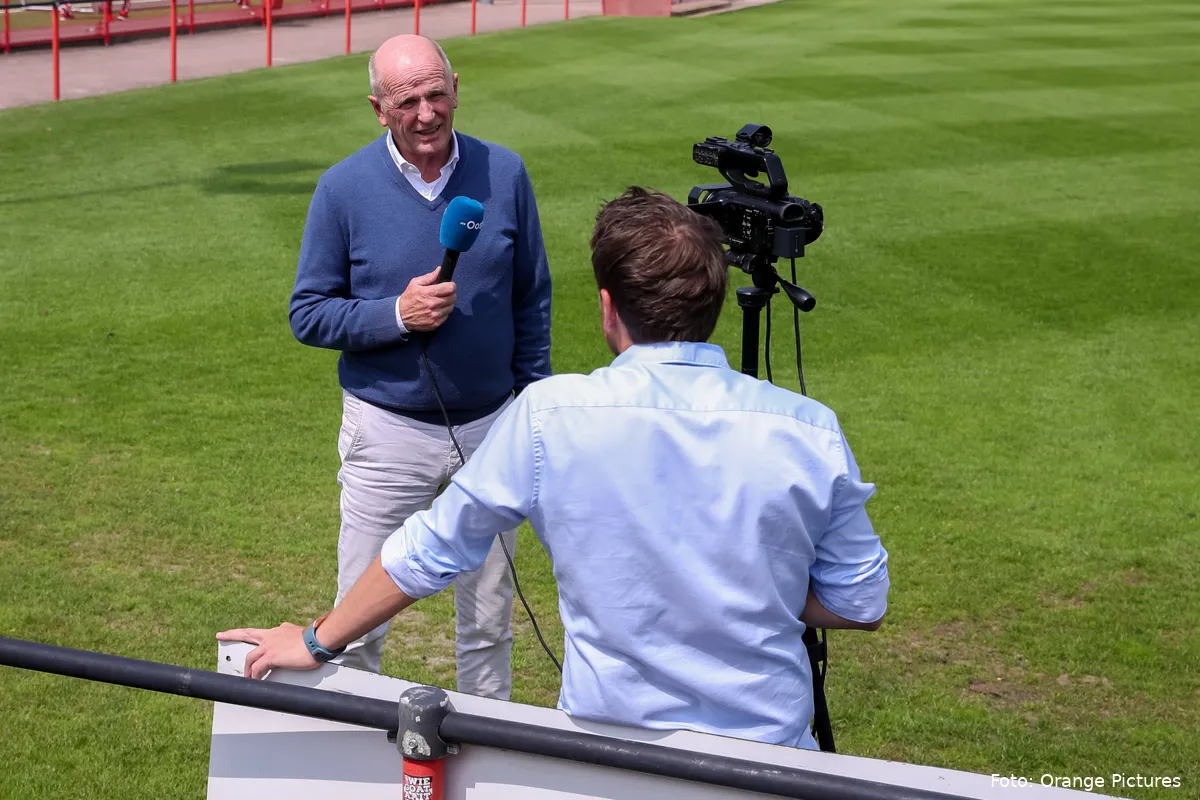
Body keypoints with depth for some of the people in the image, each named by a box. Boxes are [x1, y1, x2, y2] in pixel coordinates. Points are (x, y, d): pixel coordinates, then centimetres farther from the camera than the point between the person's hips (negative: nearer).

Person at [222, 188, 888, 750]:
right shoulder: (810, 433, -10)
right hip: (772, 748, 2)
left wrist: (315, 641, 9)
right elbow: (860, 606, -2)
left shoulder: (551, 417, -14)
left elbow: (428, 550, -4)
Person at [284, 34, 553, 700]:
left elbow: (532, 300, 7)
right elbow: (308, 314, -5)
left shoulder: (503, 173, -3)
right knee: (358, 625, 4)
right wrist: (397, 315, -20)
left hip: (490, 427, 2)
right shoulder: (343, 188, -9)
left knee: (488, 620, 15)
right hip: (388, 432, -2)